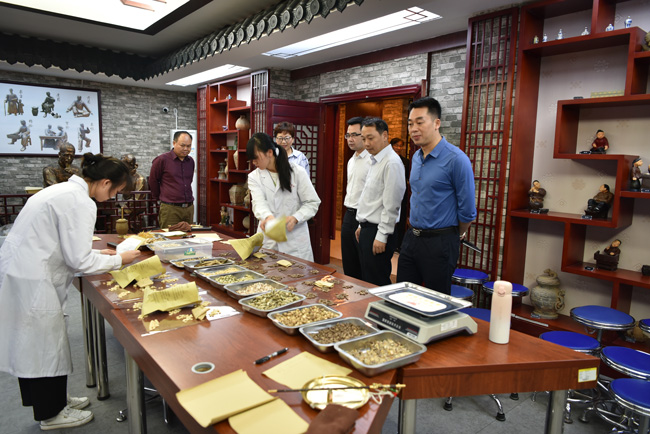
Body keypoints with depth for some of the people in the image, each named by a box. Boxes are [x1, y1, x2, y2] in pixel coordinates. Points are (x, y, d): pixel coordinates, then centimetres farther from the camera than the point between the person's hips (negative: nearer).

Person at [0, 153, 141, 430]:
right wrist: (119, 259, -5)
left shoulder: (64, 190, 11)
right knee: (47, 343, 5)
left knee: (31, 343, 20)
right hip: (31, 282, -10)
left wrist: (97, 253, 15)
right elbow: (79, 260, -19)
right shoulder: (81, 203, -20)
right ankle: (51, 414, 24)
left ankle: (53, 400, 37)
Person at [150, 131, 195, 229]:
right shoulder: (162, 160, -5)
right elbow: (153, 181, 4)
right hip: (170, 209, -5)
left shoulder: (191, 161, 12)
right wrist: (158, 198, 12)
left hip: (189, 208, 5)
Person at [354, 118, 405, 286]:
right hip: (367, 229, 10)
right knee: (366, 282, 16)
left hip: (379, 233, -10)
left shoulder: (392, 163, -16)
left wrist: (382, 236, -19)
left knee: (378, 284, -2)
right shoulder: (374, 161, 14)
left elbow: (391, 205, -20)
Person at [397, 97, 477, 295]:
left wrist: (458, 234, 5)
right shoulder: (416, 157, 9)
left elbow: (467, 210, -11)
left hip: (440, 242, -7)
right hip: (411, 238, 7)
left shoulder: (456, 159, -16)